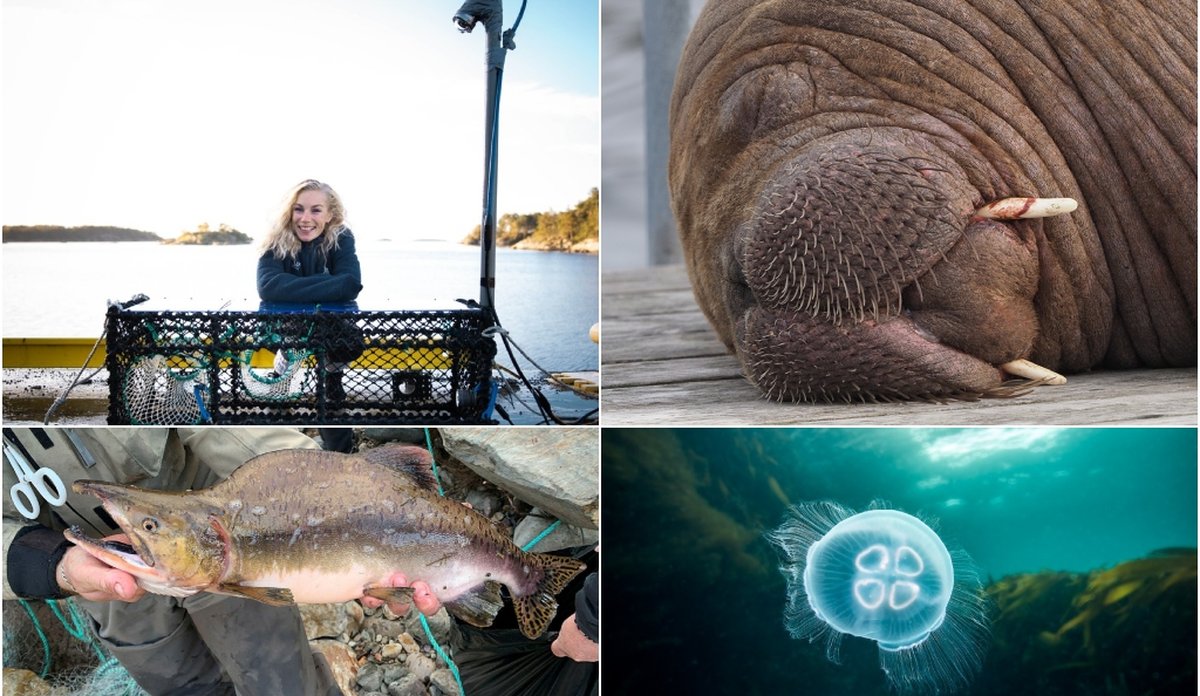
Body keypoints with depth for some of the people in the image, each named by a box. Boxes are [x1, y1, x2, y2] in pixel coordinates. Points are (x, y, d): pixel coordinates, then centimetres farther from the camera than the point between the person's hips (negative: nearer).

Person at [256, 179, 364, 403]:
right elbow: (268, 286, -35)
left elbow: (350, 285, -33)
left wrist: (295, 289, -34)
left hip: (329, 320, 1)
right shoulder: (277, 240, -20)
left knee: (352, 344, -28)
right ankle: (284, 359, 3)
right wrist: (327, 283, -35)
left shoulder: (341, 238, -18)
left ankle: (333, 372, 6)